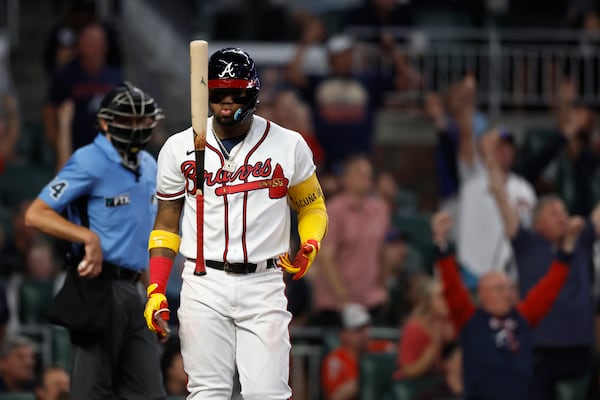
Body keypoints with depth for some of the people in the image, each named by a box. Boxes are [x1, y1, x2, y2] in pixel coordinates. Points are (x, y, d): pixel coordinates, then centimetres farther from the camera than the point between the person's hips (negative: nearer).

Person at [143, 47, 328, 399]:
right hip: (203, 286, 1)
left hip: (264, 285, -1)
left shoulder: (289, 145, 2)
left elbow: (312, 207, 15)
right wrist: (156, 291, 0)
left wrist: (309, 246, -8)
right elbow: (166, 223, 11)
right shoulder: (179, 149, 5)